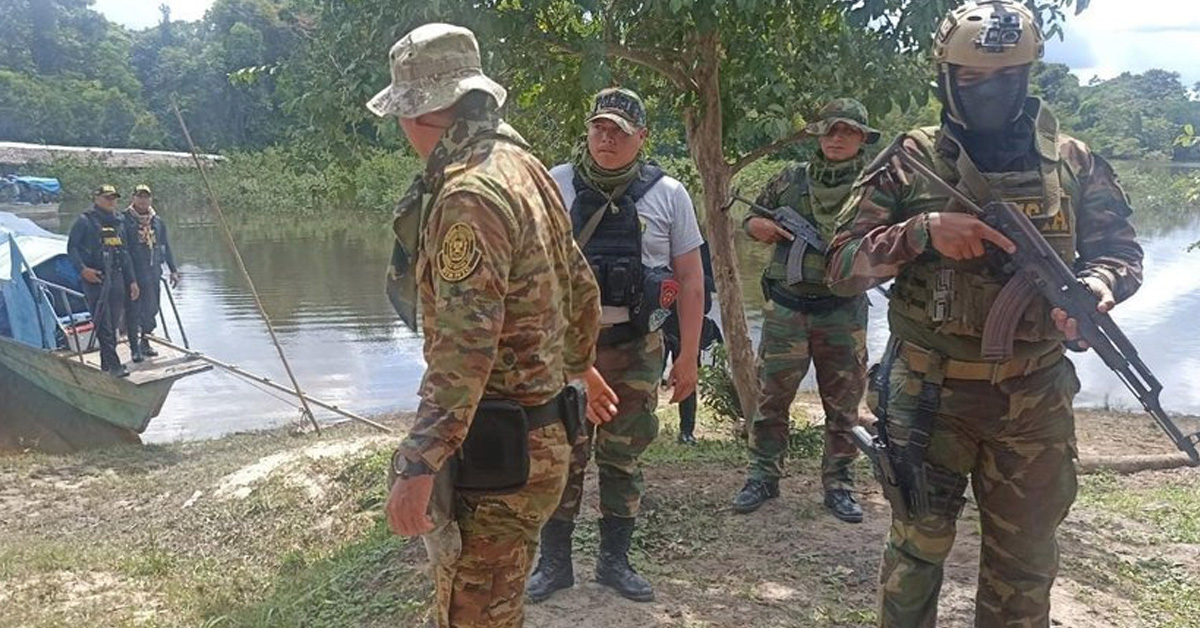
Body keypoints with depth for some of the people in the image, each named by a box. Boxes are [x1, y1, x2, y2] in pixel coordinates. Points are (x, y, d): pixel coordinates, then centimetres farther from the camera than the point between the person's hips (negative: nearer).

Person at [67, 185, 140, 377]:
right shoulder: (85, 221, 0)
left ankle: (106, 365, 17)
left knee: (113, 323, 8)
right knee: (103, 324, -10)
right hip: (95, 278, -6)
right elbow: (72, 247, -1)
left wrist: (132, 280, 17)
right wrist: (82, 269, -17)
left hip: (117, 278, 6)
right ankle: (114, 365, -13)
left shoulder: (118, 222, 18)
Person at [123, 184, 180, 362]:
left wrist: (173, 269, 15)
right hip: (132, 273, -5)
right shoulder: (125, 219, -4)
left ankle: (144, 341, 25)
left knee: (151, 309, 10)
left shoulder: (157, 221, 11)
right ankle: (135, 347, 4)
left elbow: (166, 247, 17)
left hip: (153, 273, 5)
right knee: (133, 310, -1)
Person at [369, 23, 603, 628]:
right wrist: (578, 363, 32)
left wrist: (418, 465, -27)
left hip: (492, 447, -10)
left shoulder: (469, 194, -21)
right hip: (542, 428, 10)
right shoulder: (524, 166, 9)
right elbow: (581, 288, 18)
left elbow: (464, 346, -28)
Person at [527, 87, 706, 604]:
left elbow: (690, 278, 5)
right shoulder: (555, 185, -1)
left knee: (623, 457, 11)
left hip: (635, 348, 1)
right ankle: (554, 562, 22)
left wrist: (689, 355, 3)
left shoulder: (668, 194, 1)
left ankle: (614, 561, 27)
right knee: (562, 454, 6)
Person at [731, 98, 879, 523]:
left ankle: (838, 484, 21)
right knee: (771, 397, 6)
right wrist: (759, 226, -6)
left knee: (843, 405, 8)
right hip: (786, 308, 1)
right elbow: (751, 220, 17)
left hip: (843, 313, -1)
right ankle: (763, 477, 19)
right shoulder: (791, 178, 7)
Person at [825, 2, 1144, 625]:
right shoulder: (912, 161, -5)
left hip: (1035, 399, 3)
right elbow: (842, 267, -6)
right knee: (917, 546, 10)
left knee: (1024, 563, 15)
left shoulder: (1073, 163, 2)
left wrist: (1094, 286, -14)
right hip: (929, 394, -2)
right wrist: (921, 232, -23)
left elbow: (1121, 251, 9)